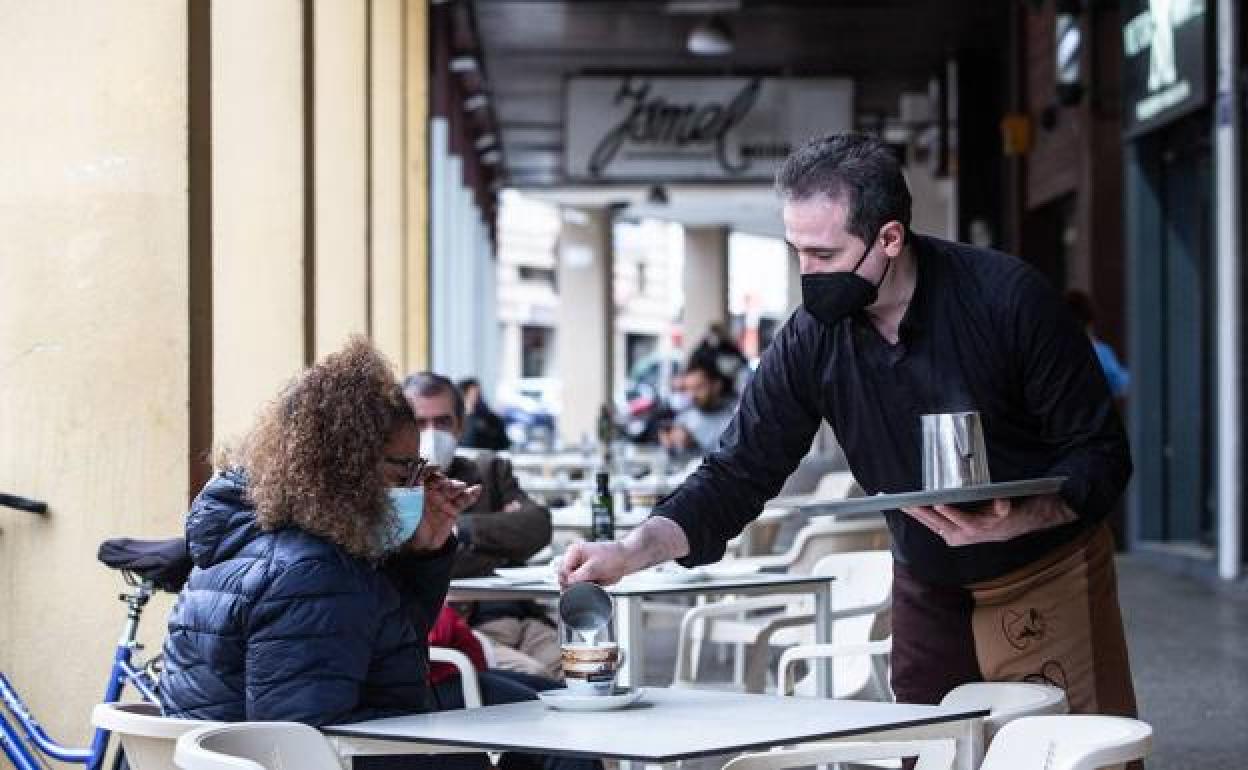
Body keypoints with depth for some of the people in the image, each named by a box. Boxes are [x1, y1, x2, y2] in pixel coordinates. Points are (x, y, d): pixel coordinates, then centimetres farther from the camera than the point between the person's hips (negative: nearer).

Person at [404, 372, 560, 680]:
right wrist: (502, 537, 4)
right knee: (531, 676, -31)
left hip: (522, 619, 5)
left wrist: (461, 528, -3)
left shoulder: (490, 470, 23)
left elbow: (538, 526, 6)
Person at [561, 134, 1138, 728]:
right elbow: (739, 474, -6)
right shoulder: (811, 339, -10)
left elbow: (1101, 454, -16)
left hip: (1048, 568, -3)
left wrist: (1013, 522, -33)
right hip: (927, 588, 3)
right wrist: (632, 552, -21)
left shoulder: (1007, 299, -20)